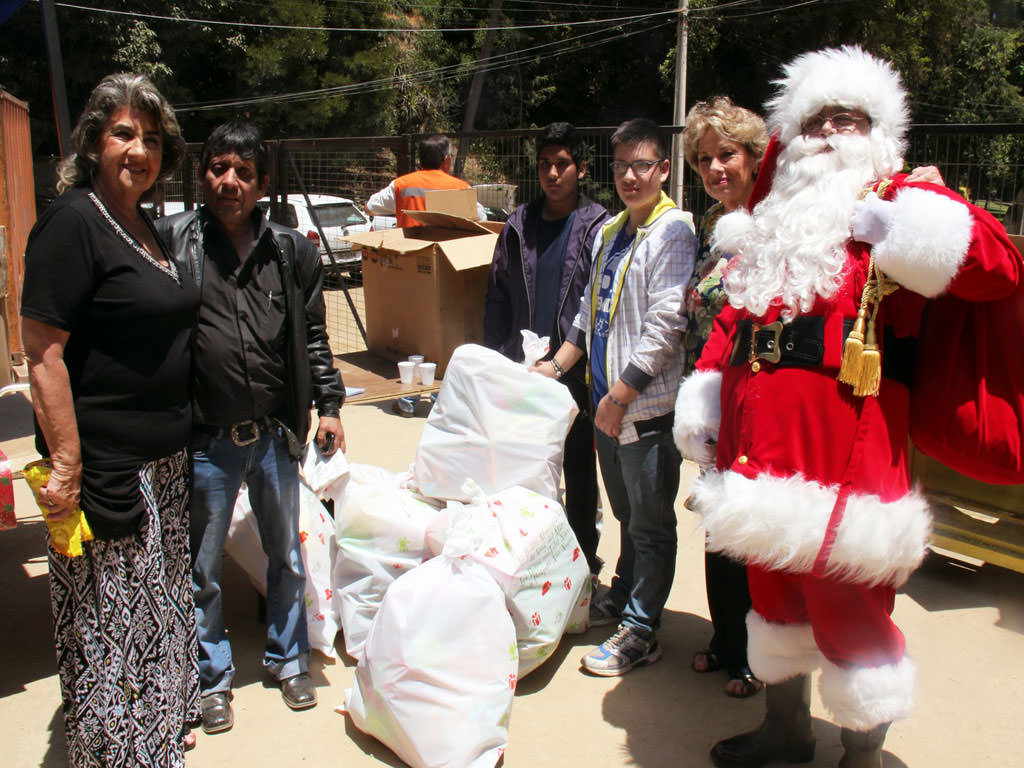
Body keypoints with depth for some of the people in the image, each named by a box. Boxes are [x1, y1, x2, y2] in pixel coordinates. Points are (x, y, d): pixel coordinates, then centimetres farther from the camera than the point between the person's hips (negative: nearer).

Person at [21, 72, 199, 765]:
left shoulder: (146, 226, 11)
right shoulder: (72, 222, -15)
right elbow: (43, 353, -20)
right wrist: (66, 467, -22)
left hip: (163, 461, 9)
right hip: (107, 465, -9)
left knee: (158, 599, 21)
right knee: (109, 616, 4)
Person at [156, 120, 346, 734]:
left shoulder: (292, 251, 3)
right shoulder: (171, 241, -5)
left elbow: (312, 335, 10)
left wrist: (328, 404, 4)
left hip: (275, 434, 3)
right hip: (204, 441, -2)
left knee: (287, 554, 17)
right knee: (202, 568, 12)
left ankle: (289, 659, 38)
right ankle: (213, 676, 32)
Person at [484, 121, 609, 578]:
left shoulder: (598, 227, -4)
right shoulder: (518, 227, 7)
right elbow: (497, 298, 8)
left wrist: (574, 354, -14)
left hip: (576, 373, -3)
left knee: (579, 471, 11)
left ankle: (583, 559, 26)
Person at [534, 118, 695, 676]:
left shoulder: (673, 232, -11)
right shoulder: (609, 232, 15)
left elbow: (664, 328, -18)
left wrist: (619, 396, -18)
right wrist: (557, 365, 14)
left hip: (647, 405, -7)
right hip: (607, 401, 8)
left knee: (650, 523, 4)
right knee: (626, 512, 21)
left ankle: (640, 633, 15)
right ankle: (621, 597, 37)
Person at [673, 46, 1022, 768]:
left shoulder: (898, 203, 0)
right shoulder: (775, 222, 18)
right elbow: (733, 316, 22)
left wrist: (902, 224, -24)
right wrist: (702, 398, 14)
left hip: (845, 443, -6)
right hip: (763, 437, 7)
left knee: (846, 600, 2)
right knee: (774, 586, 19)